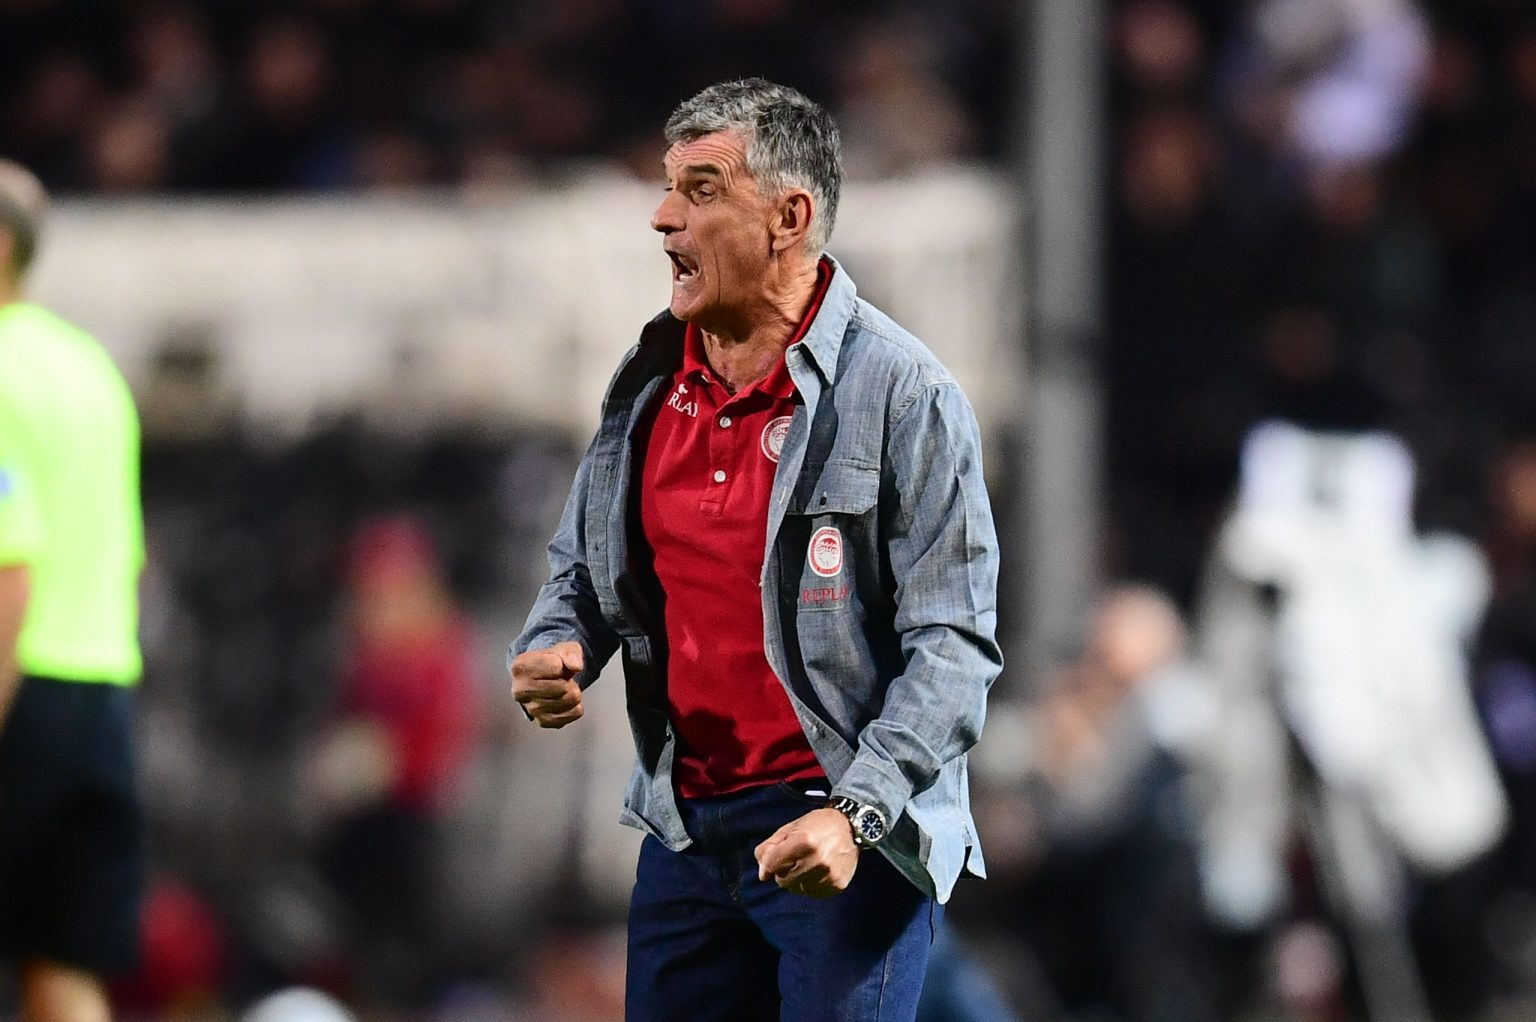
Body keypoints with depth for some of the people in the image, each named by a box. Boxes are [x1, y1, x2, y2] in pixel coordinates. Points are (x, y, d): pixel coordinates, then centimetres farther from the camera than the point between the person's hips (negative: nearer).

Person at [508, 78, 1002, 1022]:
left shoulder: (902, 394, -12)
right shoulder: (650, 380, 8)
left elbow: (956, 644, -15)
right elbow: (585, 567, 22)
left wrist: (856, 815, -24)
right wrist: (555, 651, -1)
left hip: (850, 839, -6)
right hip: (687, 827, 6)